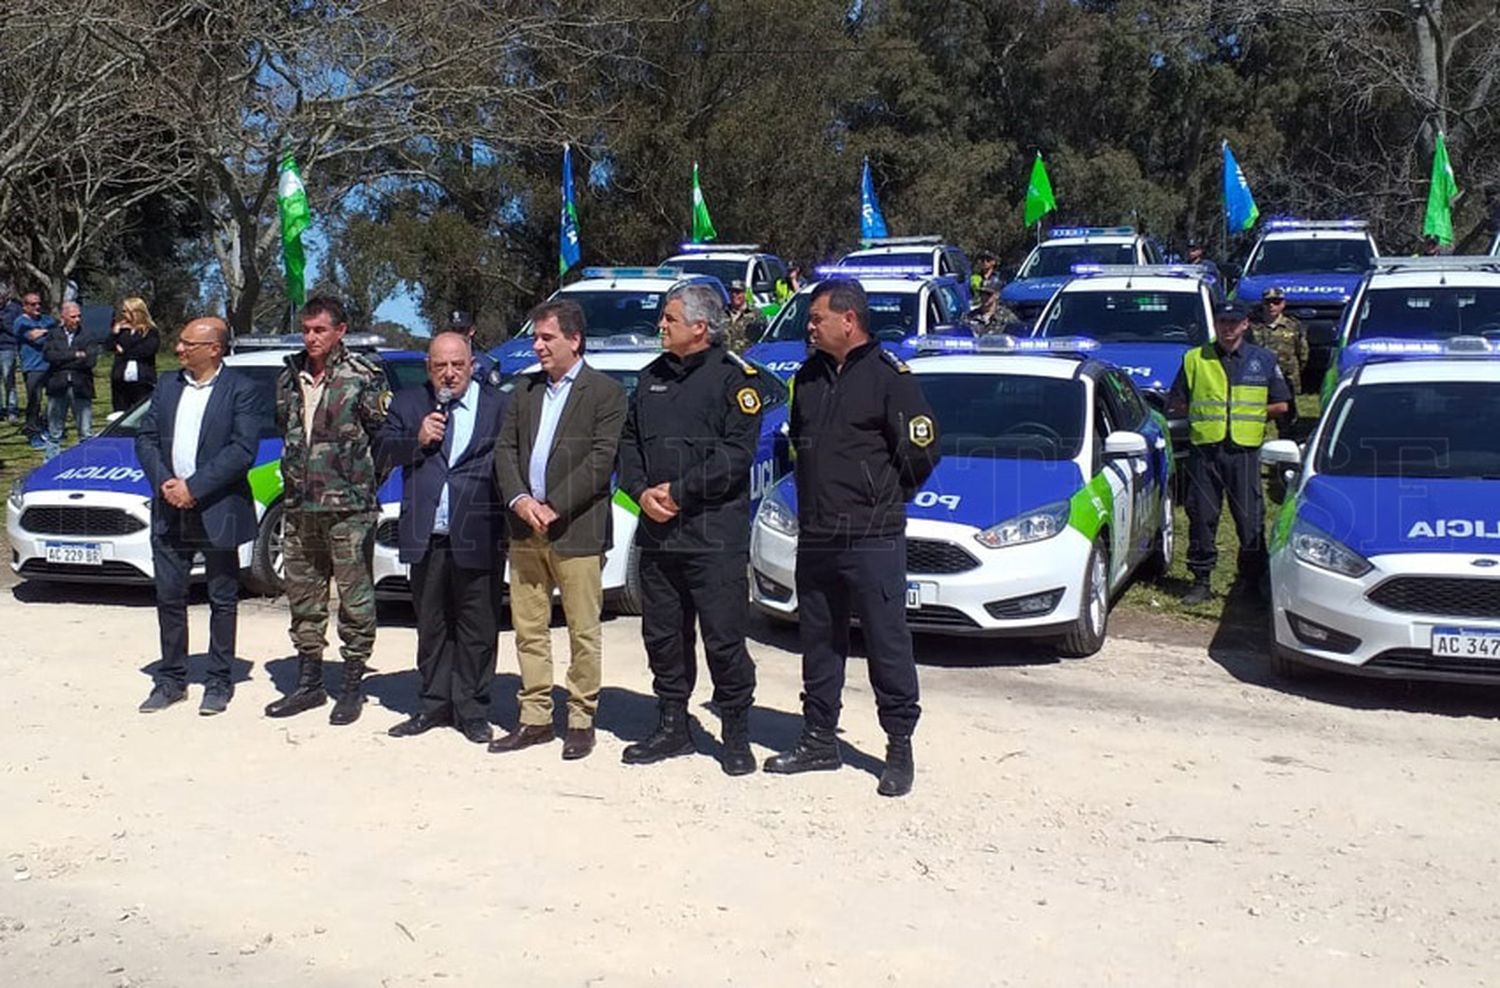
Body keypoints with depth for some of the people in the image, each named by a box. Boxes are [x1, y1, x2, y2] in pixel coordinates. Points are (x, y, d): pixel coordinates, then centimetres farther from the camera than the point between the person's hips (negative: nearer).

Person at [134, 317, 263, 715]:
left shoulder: (241, 391, -7)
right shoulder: (168, 386, 11)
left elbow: (243, 450, -15)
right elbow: (145, 438, 9)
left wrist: (193, 487, -18)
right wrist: (164, 482, -8)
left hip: (217, 513, -5)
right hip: (170, 513, 5)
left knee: (222, 601, 6)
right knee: (169, 597, 10)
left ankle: (219, 682, 17)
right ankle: (171, 680, 22)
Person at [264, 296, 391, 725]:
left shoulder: (364, 378, -7)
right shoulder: (289, 377, 11)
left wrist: (365, 481, -2)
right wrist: (294, 478, 16)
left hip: (349, 508, -6)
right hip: (299, 507, 6)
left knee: (354, 598, 1)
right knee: (303, 597, 13)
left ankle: (352, 685, 12)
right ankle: (308, 681, 25)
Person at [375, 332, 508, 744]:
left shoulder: (498, 406, 1)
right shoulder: (408, 404, 11)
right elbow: (381, 454, 8)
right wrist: (416, 440, -10)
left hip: (478, 538, -3)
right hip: (426, 538, 3)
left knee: (477, 628, 4)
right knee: (431, 626, 13)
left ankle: (472, 710, 15)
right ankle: (435, 705, 24)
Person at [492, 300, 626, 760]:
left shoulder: (605, 392, -3)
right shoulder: (525, 390, 15)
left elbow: (601, 459, -11)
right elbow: (505, 449, 10)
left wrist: (553, 507, -15)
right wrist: (519, 499, -8)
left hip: (577, 531, -6)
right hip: (525, 531, 6)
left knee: (583, 633, 2)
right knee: (528, 628, 10)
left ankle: (581, 721, 13)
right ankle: (535, 717, 20)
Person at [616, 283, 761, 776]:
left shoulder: (733, 376, -5)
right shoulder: (653, 377, 15)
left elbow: (737, 453, -14)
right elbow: (629, 441, 15)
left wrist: (679, 492, -15)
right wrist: (642, 491, -3)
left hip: (715, 535, -6)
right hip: (656, 532, 6)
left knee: (724, 639, -1)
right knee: (662, 636, 13)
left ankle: (736, 735, 12)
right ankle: (672, 727, 26)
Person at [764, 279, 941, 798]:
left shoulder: (889, 376, -9)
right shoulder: (809, 377, 12)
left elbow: (920, 449, -9)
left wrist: (883, 499, 2)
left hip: (873, 540, -7)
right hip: (815, 537, 7)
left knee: (888, 644, 1)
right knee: (819, 643, 14)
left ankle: (900, 747, 11)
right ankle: (819, 739, 27)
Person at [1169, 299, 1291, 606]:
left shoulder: (1264, 360, 8)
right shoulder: (1194, 359, 7)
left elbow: (1281, 405, 11)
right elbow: (1175, 406, 10)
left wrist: (1248, 413, 2)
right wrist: (1204, 414, -1)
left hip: (1244, 450, 0)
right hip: (1203, 450, 1)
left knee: (1250, 520, 0)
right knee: (1201, 518, 3)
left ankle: (1255, 580, 12)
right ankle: (1201, 581, 12)